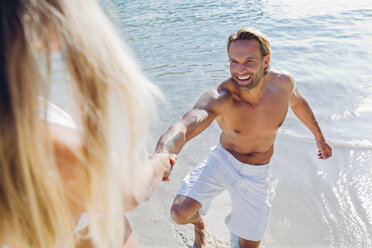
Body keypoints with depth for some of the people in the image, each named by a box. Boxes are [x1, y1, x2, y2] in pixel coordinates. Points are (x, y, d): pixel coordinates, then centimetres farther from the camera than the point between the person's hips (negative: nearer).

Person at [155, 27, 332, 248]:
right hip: (222, 161, -2)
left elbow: (297, 102, 6)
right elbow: (185, 125, -52)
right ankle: (199, 224, 21)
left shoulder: (283, 83, -19)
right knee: (180, 213, -21)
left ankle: (238, 215, 50)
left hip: (256, 172, 3)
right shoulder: (220, 98, -32)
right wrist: (163, 153, -74)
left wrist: (319, 136, 19)